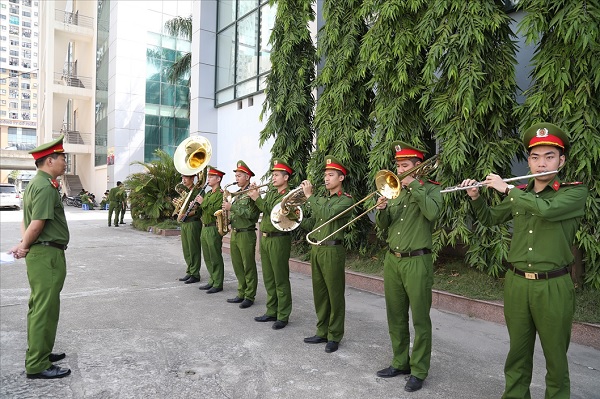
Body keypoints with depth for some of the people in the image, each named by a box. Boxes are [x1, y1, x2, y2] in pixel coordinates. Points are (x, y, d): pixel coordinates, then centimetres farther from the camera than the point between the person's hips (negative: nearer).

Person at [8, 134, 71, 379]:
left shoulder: (36, 183, 15)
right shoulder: (46, 186, -18)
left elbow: (28, 221, 16)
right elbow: (37, 224, -22)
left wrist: (24, 244, 4)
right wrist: (25, 247, -7)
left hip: (40, 254, 10)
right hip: (47, 255, -10)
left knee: (39, 307, 19)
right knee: (45, 309, -2)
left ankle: (39, 353, 33)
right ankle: (37, 365, 7)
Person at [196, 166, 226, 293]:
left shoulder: (221, 194, -11)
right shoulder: (208, 193, 17)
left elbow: (215, 211, -22)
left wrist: (203, 202, -19)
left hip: (213, 229, -9)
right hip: (205, 228, 9)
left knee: (215, 258, -2)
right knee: (208, 258, 14)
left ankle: (218, 284, 6)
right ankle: (212, 281, 25)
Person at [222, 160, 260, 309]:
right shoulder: (238, 194, 17)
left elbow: (250, 214, -21)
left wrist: (232, 207, -19)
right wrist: (228, 216, 4)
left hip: (246, 234, -9)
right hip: (234, 233, 9)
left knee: (248, 267, 0)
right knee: (238, 267, 13)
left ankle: (250, 297, 8)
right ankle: (241, 294, 23)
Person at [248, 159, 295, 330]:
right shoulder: (270, 193, 14)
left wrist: (258, 199, -22)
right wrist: (254, 196, -4)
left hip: (279, 240, -8)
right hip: (264, 238, 8)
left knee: (281, 280, -1)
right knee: (268, 278, 15)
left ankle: (283, 316, 9)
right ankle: (271, 312, 26)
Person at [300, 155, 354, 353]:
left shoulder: (346, 200, -7)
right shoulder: (321, 199, 16)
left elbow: (327, 214, -23)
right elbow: (310, 224, 14)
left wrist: (309, 196, -19)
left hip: (332, 250, -7)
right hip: (316, 249, 7)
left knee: (335, 295, 2)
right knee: (319, 293, 13)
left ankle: (334, 336, 14)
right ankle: (322, 332, 26)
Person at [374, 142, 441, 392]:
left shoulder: (430, 189, -2)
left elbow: (433, 213, -24)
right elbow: (383, 225, 11)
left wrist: (414, 185, -19)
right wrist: (381, 210, -10)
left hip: (417, 261, -6)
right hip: (392, 260, 6)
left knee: (420, 319, 2)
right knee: (396, 317, 13)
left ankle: (419, 371, 14)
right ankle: (400, 363, 27)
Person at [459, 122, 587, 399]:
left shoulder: (575, 192, -5)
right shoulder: (520, 195, 8)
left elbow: (546, 209, -26)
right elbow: (489, 219, 19)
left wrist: (506, 188, -16)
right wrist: (475, 197, 2)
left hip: (553, 286, -3)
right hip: (516, 283, 4)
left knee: (555, 356, 11)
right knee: (518, 352, 16)